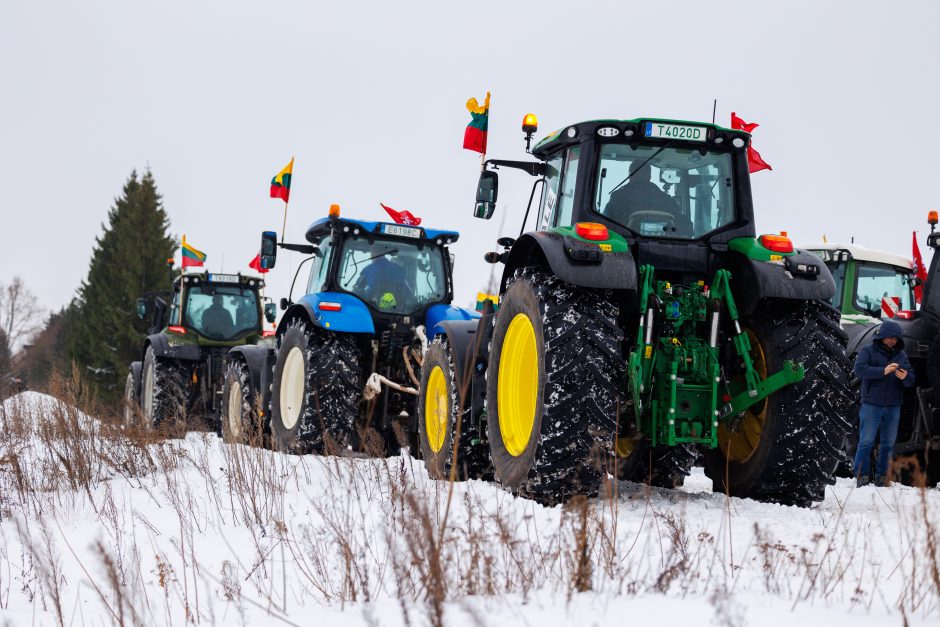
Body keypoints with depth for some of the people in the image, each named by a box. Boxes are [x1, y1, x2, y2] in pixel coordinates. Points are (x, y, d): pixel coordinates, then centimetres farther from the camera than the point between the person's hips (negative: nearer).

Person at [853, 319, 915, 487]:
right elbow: (859, 370, -17)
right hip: (871, 405, -4)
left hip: (893, 407, 4)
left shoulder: (901, 355, 11)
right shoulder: (868, 351, -1)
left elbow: (910, 380, 5)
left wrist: (905, 376, -20)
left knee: (888, 443, 7)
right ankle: (861, 476, 1)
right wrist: (883, 371, -27)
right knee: (866, 441, -4)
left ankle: (882, 477, 14)